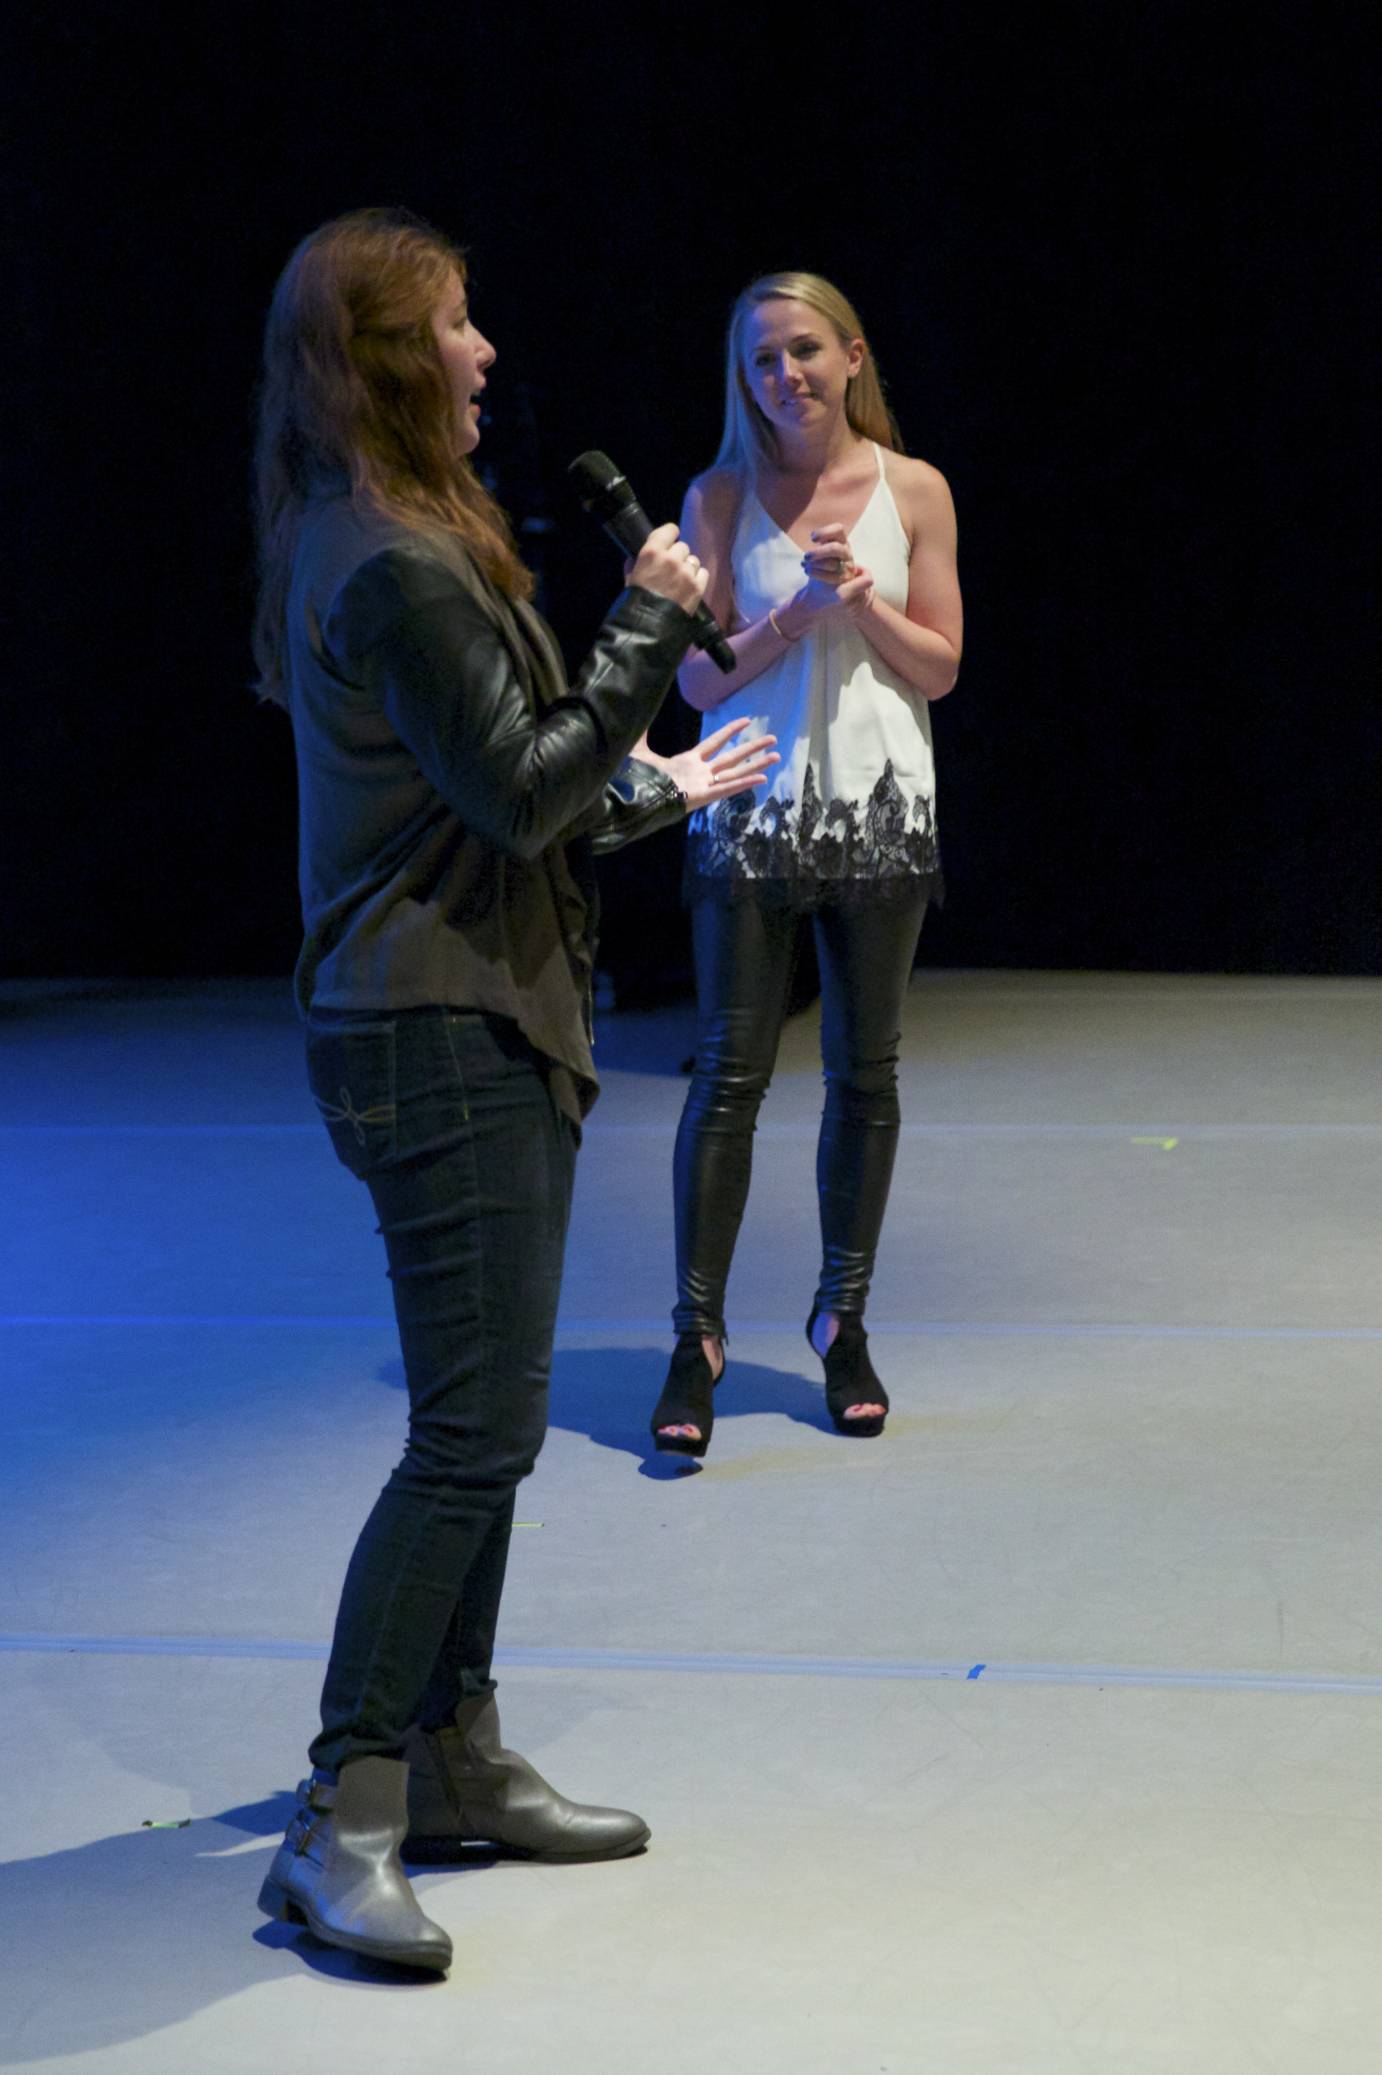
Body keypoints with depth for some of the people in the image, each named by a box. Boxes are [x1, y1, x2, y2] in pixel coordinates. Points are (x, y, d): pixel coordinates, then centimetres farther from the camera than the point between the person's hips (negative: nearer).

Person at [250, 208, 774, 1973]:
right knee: (475, 1430, -10)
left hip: (470, 1027, 11)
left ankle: (456, 1763, 24)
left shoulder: (374, 544, 15)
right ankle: (341, 1824, -6)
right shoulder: (393, 567, -18)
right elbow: (521, 795, -19)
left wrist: (653, 789, 28)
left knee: (479, 1420, 15)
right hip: (440, 1037, -11)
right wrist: (646, 629, -11)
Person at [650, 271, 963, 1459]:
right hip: (754, 812, -1)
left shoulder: (913, 491, 2)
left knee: (866, 1073, 7)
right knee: (730, 1073, -4)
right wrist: (800, 610, -15)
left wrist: (864, 600, -12)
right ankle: (699, 1336, 2)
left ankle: (844, 1322, 21)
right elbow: (700, 679, -3)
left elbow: (940, 669, 3)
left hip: (879, 812, 2)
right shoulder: (721, 499, 0)